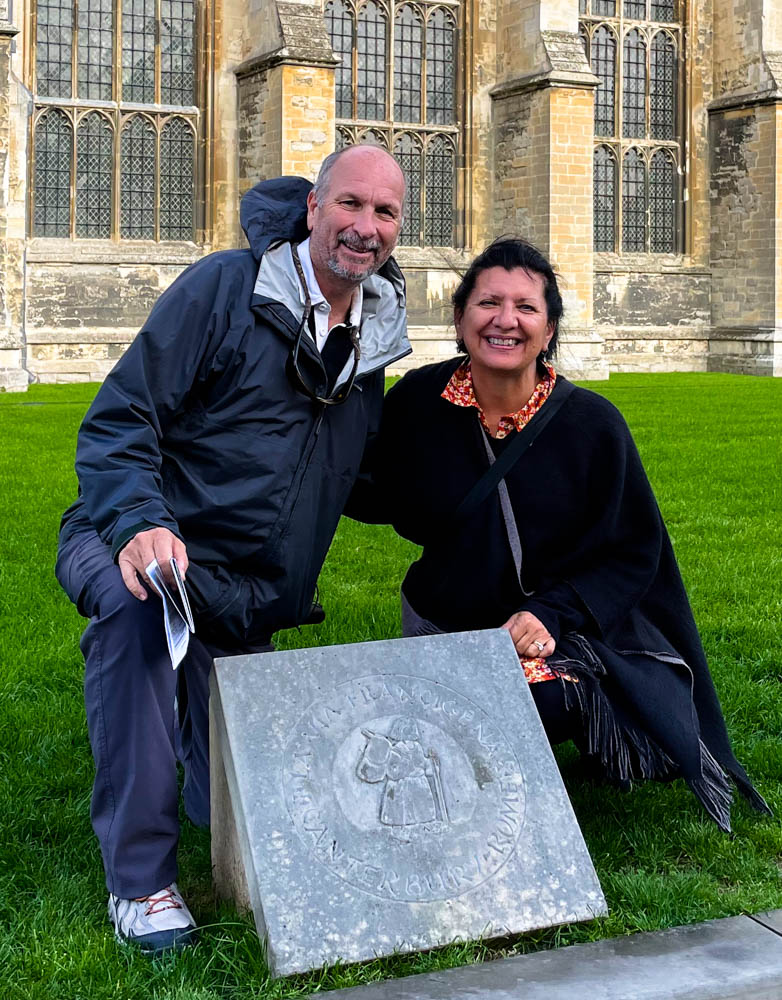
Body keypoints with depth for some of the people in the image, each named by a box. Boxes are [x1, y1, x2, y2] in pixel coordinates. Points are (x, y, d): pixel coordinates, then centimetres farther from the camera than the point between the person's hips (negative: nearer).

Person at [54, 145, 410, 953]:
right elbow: (116, 424, -16)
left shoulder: (374, 340, 8)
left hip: (244, 603, 5)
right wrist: (140, 524, -32)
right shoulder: (225, 288, -11)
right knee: (138, 604, -42)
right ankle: (140, 878, -27)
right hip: (141, 548, -5)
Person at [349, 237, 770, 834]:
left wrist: (551, 614, -21)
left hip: (559, 632, -2)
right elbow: (385, 501, 2)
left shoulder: (592, 424, -14)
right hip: (441, 626, 2)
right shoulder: (416, 403, -10)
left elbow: (633, 550, -8)